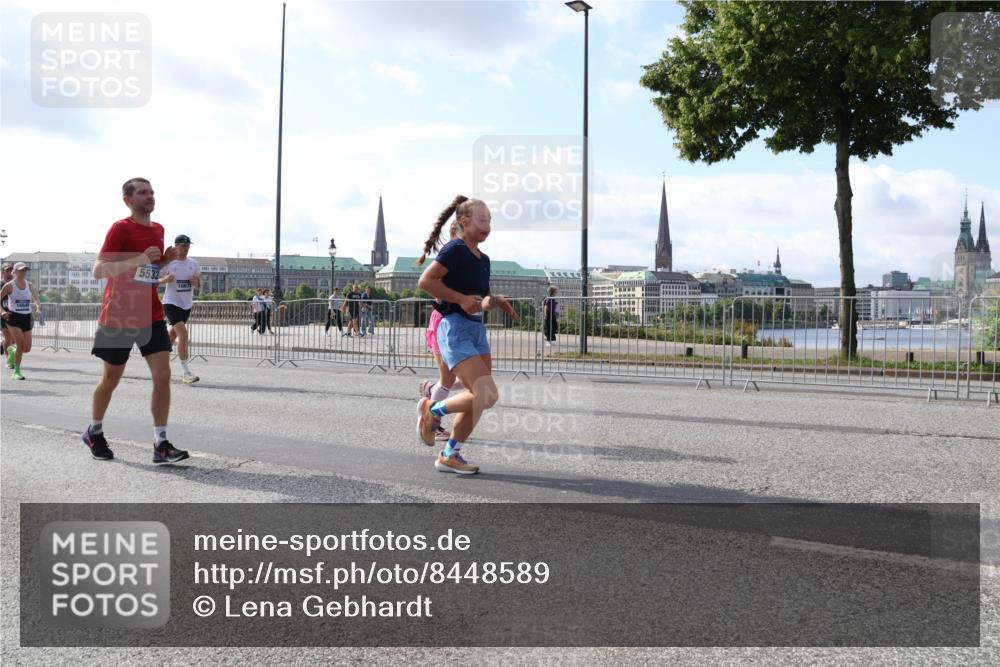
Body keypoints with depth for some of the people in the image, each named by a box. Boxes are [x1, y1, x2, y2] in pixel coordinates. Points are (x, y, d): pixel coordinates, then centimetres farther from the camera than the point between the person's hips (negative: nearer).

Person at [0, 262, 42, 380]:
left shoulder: (29, 285, 8)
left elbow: (36, 299, 2)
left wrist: (38, 306, -20)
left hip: (26, 318, 4)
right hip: (13, 318, -4)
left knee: (27, 348, 1)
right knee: (21, 345, -17)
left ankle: (12, 350, 36)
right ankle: (17, 372, -2)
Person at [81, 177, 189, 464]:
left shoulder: (158, 229, 10)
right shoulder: (121, 228, -10)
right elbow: (98, 271, -17)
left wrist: (166, 260, 2)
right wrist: (139, 259, -26)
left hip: (151, 315, 5)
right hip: (118, 316, -5)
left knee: (162, 374, -9)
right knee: (111, 379, 9)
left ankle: (160, 445, -8)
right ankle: (94, 432, 33)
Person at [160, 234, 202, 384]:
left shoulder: (194, 263, 5)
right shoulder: (168, 262, -8)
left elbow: (199, 285, 13)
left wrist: (196, 283, -10)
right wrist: (165, 280, -23)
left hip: (187, 304, 6)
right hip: (171, 303, -6)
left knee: (172, 336, 18)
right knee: (183, 335, -20)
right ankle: (187, 373, -18)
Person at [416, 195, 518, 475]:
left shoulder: (483, 258, 15)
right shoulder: (455, 249, -11)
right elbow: (425, 281, -18)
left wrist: (496, 301, 4)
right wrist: (462, 299, -18)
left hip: (477, 329, 9)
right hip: (455, 329, -9)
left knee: (478, 399, 7)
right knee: (487, 395, -16)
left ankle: (450, 455, 19)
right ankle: (432, 410, 6)